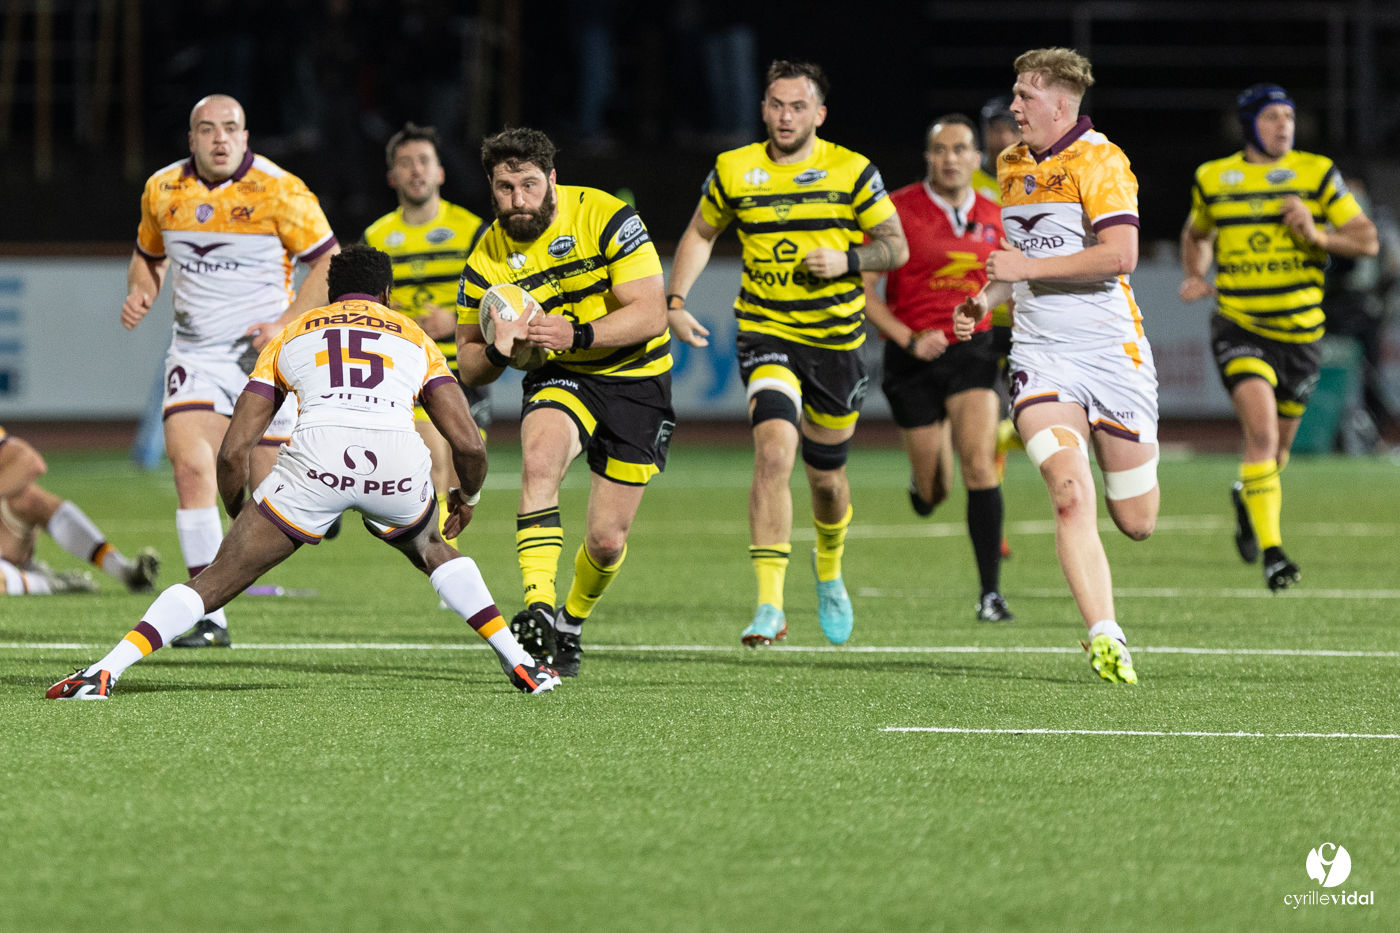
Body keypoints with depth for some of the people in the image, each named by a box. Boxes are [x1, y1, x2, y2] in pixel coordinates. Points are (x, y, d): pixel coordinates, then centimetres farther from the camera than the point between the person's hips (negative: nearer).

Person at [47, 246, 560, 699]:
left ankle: (105, 672, -6)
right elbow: (469, 444, 21)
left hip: (315, 455, -1)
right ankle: (521, 664, 28)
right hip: (398, 462, 1)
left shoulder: (291, 335, 30)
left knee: (217, 579, 8)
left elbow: (233, 450, 23)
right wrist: (467, 497, 43)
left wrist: (241, 522, 39)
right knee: (431, 549, 35)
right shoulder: (415, 338, 31)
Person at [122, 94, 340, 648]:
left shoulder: (279, 191, -11)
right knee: (191, 464, -18)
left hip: (263, 353, -3)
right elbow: (149, 255, 21)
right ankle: (209, 617, -15)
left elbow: (330, 263, -6)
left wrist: (286, 324, -16)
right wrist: (141, 293, -1)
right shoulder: (163, 190, 3)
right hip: (195, 351, 3)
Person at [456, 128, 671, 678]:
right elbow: (468, 365, 0)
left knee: (607, 541, -2)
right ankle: (538, 609, -40)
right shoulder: (487, 261, -8)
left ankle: (572, 623, 31)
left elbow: (650, 314, -21)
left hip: (637, 380, -1)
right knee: (539, 457, -34)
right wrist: (497, 351, -24)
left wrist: (578, 335, -34)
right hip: (561, 379, 2)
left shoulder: (604, 218, -17)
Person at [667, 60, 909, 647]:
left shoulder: (851, 172, -4)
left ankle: (829, 571, 47)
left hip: (837, 336, 1)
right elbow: (701, 233, 16)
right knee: (774, 453, -23)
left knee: (826, 474, 14)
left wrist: (848, 259, -18)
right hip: (766, 333, -1)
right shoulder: (732, 172, -1)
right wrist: (675, 300, 5)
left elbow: (897, 247, 1)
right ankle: (770, 607, -24)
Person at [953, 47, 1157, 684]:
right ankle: (1105, 638, -25)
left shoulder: (1099, 161, -9)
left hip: (1112, 350, -4)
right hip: (1041, 355, 4)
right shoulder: (1012, 166, 14)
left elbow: (1120, 254, -20)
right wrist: (986, 301, 11)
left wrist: (1028, 268, -17)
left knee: (1135, 522, 5)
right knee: (1070, 496, -20)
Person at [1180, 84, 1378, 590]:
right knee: (1262, 430, -23)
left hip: (1300, 332, 2)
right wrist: (1195, 276, 5)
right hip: (1239, 327, -2)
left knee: (1278, 444, 15)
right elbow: (1196, 234, 24)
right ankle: (1271, 553, -23)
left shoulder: (1317, 174, -1)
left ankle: (1246, 497, 51)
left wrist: (1318, 235, -18)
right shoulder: (1213, 179, 3)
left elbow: (1367, 240, -1)